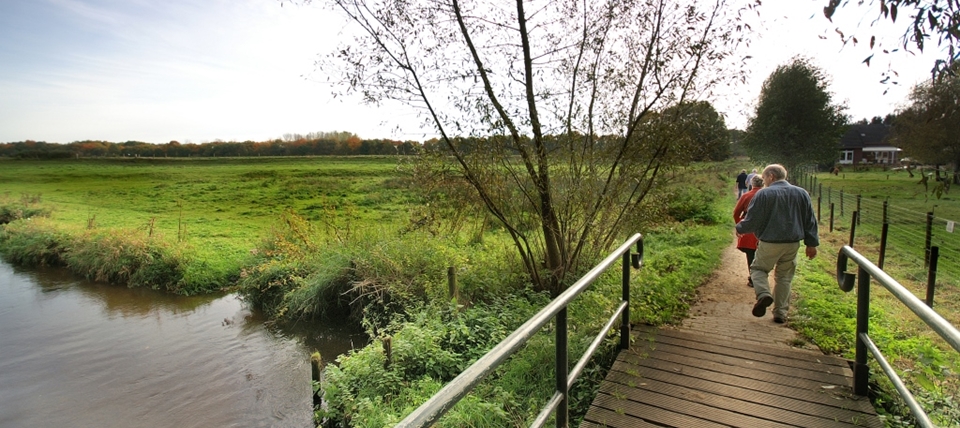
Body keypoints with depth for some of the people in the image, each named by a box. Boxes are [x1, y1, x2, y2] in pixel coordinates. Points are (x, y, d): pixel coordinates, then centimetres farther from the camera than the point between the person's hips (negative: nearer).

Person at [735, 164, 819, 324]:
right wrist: (812, 244, 15)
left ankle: (763, 293, -12)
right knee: (784, 277, 14)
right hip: (793, 244, 4)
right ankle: (780, 313, 16)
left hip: (769, 243, -4)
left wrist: (739, 228, 10)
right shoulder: (801, 193, 6)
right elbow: (810, 221, 9)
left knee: (758, 268, 15)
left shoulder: (763, 194, -10)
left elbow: (752, 220, -9)